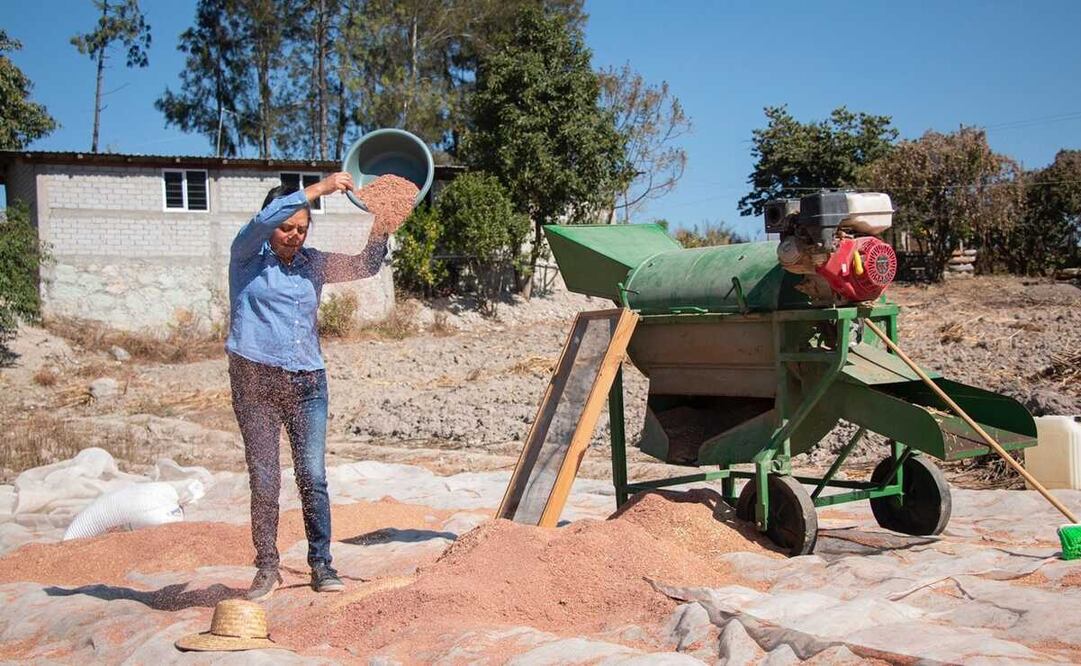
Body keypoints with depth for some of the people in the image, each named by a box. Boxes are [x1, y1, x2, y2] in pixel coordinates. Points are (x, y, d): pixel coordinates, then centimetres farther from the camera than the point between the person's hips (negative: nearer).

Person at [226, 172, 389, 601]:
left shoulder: (313, 263, 12)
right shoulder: (247, 255, 0)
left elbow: (365, 266, 12)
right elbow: (263, 220, -18)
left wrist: (381, 225, -5)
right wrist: (321, 188, -20)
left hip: (307, 383, 3)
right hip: (254, 380, -3)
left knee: (313, 478, -1)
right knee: (264, 481, 1)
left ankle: (321, 566, 7)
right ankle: (267, 568, 12)